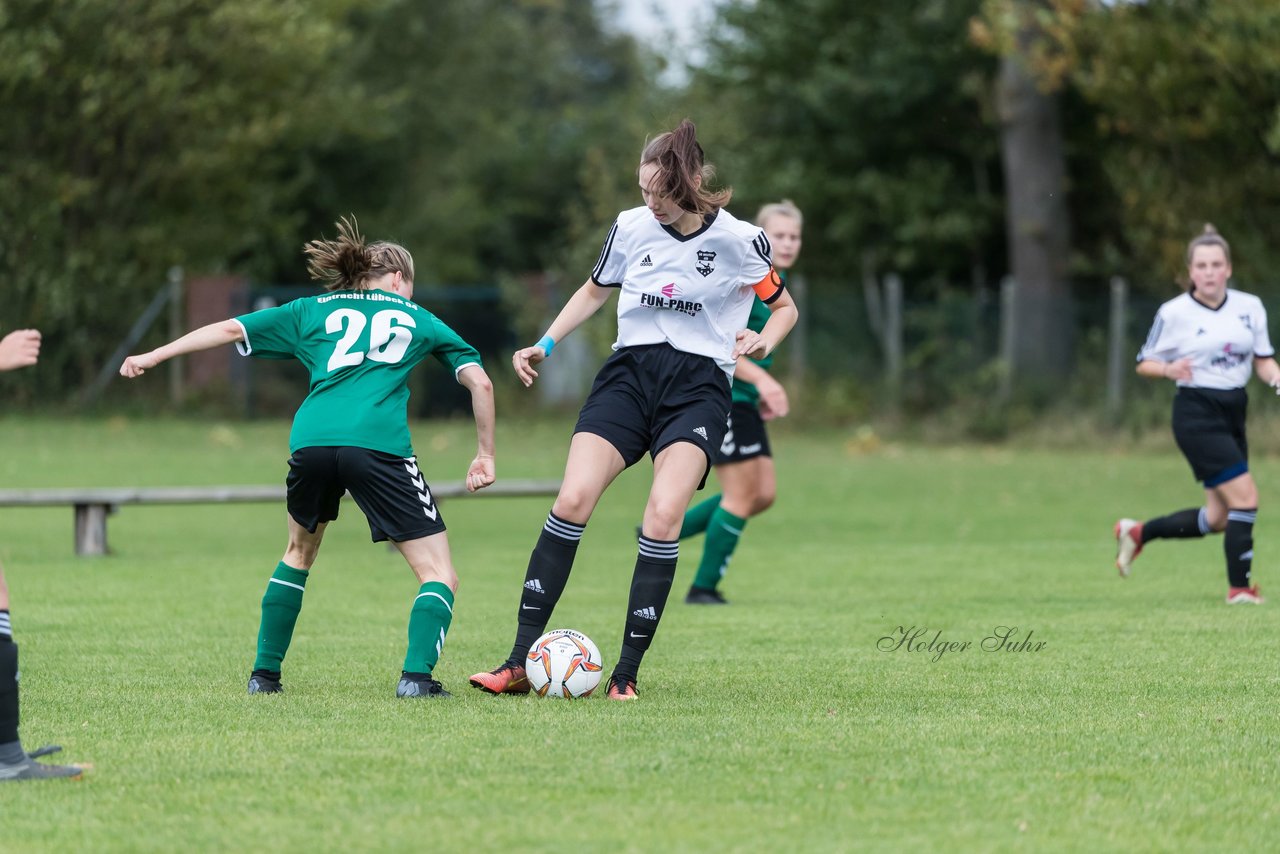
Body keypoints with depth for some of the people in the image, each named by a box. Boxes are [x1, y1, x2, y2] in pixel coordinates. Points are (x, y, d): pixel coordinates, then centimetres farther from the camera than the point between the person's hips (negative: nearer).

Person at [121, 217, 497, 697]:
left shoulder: (315, 310, 28)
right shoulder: (417, 319, 24)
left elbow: (231, 329, 27)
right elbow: (479, 381, 18)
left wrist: (153, 357, 35)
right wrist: (485, 455, 28)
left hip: (311, 441, 3)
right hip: (378, 443, -3)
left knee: (299, 553, 30)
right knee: (439, 574, 4)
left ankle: (265, 672, 28)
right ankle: (416, 674, -18)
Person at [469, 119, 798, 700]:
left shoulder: (740, 240, -5)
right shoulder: (631, 227, 3)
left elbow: (784, 307, 11)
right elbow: (595, 290, 21)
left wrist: (763, 342, -11)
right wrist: (545, 345, 10)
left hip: (698, 385, -2)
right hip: (629, 373, 2)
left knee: (663, 515, -23)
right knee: (572, 501, -16)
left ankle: (626, 674, -14)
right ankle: (520, 663, -13)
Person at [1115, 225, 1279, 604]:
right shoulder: (1174, 313, -7)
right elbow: (1144, 364, 1)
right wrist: (1169, 369, -21)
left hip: (1233, 414, 6)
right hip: (1197, 413, -6)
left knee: (1218, 519, 8)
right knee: (1245, 498, -15)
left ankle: (1137, 532, 26)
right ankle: (1240, 586, -3)